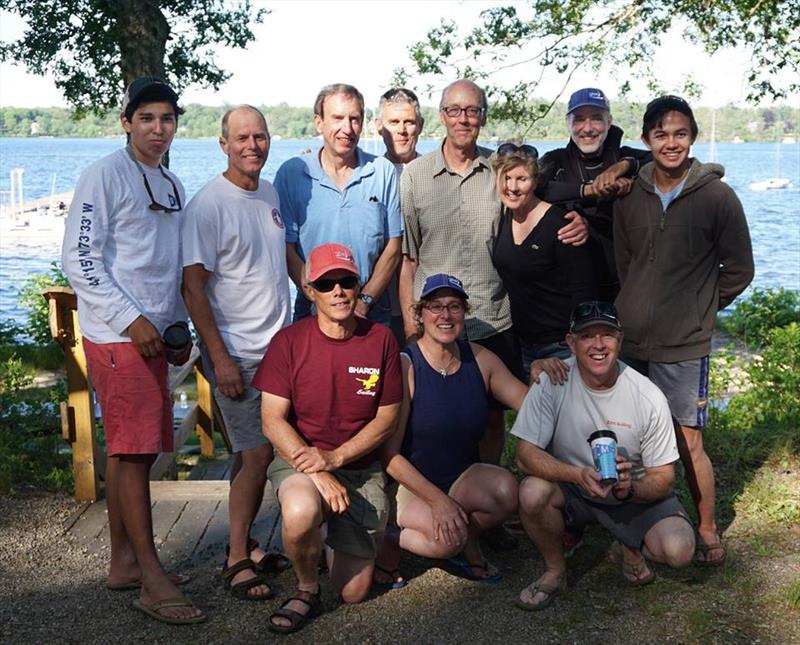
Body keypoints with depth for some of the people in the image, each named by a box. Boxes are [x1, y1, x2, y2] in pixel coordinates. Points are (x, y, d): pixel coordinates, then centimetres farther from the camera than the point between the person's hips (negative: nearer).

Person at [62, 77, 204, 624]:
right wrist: (131, 318, -16)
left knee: (136, 449, 12)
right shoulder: (104, 176, -7)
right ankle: (152, 579, -3)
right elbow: (79, 260, -13)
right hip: (117, 334, -8)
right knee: (133, 449, -8)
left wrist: (180, 326, 15)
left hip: (153, 335, 8)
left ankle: (124, 562, 22)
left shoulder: (173, 186, 16)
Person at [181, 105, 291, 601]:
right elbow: (192, 286, -15)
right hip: (237, 353, -7)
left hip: (278, 346, 7)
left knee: (260, 453, 12)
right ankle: (238, 560, 8)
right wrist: (220, 359, -18)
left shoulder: (271, 193, 9)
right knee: (256, 455, -6)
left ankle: (245, 543, 25)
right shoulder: (209, 204, -13)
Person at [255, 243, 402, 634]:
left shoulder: (380, 340, -3)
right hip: (298, 459, -1)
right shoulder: (289, 341, -7)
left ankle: (339, 541, 35)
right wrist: (317, 472, -23)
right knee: (301, 511, -39)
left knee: (354, 592, -1)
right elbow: (272, 420, -10)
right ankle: (306, 591, -7)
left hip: (360, 466, 2)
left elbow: (387, 419, -1)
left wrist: (335, 457, -15)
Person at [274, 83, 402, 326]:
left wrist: (364, 302, -9)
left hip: (373, 314, 1)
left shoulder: (384, 172, 3)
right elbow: (287, 249, -4)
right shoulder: (292, 173, -1)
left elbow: (392, 248, 2)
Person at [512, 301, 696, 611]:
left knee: (679, 550, -25)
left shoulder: (649, 398, -17)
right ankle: (555, 570, -2)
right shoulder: (553, 381, -18)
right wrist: (580, 475, -36)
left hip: (634, 493, 0)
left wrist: (629, 487, -33)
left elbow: (663, 477, -10)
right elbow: (526, 454, -20)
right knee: (533, 491, -32)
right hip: (570, 488, 0)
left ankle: (628, 548, 13)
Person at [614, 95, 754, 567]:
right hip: (629, 338, 4)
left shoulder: (716, 195, -7)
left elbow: (739, 270, 1)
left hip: (684, 345, -4)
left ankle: (708, 530, 19)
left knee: (688, 443, 0)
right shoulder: (630, 193, 3)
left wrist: (699, 308, 4)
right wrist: (642, 305, 13)